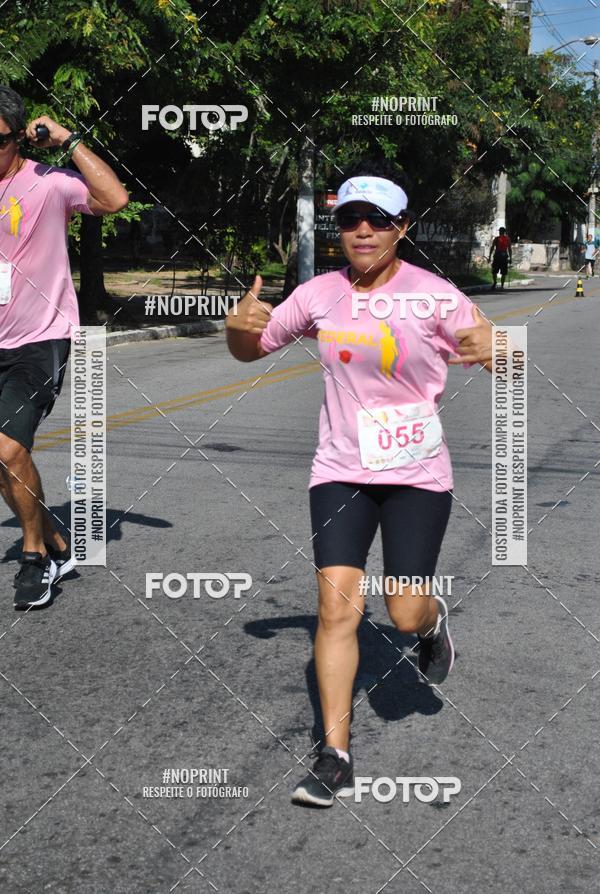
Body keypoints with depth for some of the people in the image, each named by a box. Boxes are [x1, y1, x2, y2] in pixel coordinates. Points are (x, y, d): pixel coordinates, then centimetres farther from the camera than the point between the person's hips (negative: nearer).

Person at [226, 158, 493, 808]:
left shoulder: (433, 294, -8)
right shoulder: (319, 295, 0)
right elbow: (251, 349, 12)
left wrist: (493, 349, -34)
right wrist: (237, 325, -12)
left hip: (417, 474, -2)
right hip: (341, 471, 2)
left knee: (406, 615, -2)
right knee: (337, 605, -8)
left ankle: (434, 620, 38)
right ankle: (334, 758, 2)